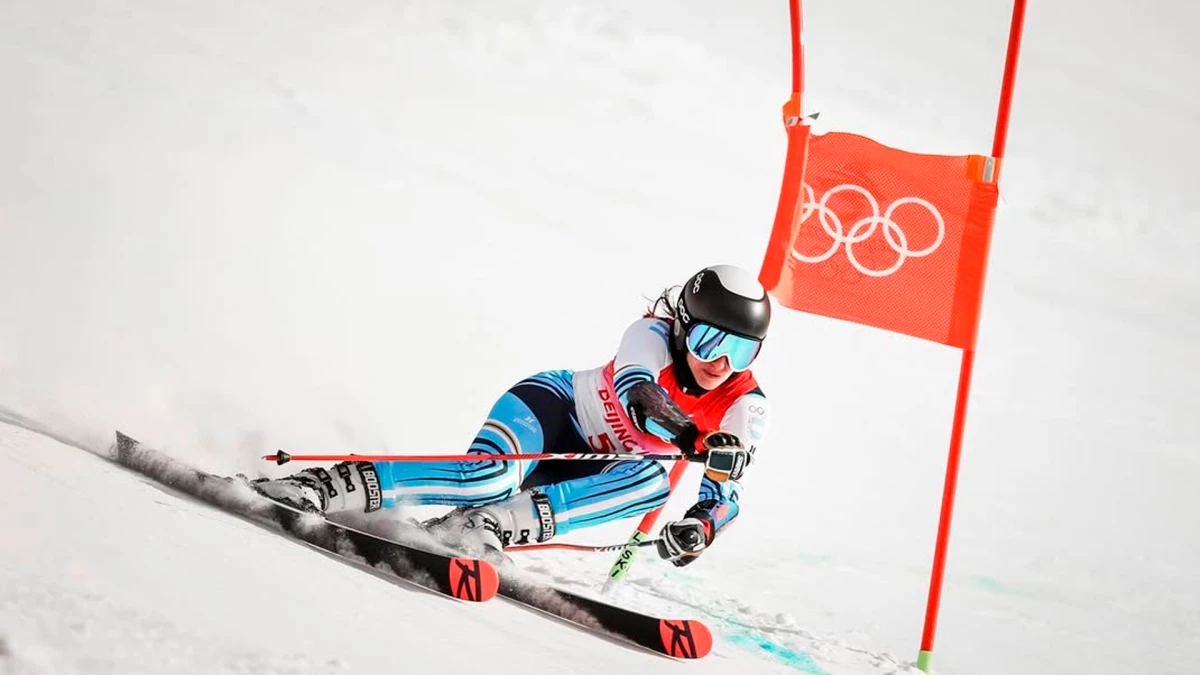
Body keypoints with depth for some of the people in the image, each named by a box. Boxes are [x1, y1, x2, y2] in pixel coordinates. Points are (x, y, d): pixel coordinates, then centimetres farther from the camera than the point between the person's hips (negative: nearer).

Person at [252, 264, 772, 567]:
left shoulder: (746, 409, -11)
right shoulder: (654, 334, -18)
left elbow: (722, 489, -18)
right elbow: (633, 381, -39)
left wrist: (702, 524, -40)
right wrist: (649, 404, -60)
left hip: (593, 472, 4)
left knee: (655, 482, -32)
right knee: (489, 483, -35)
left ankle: (512, 521, -41)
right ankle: (341, 484, -32)